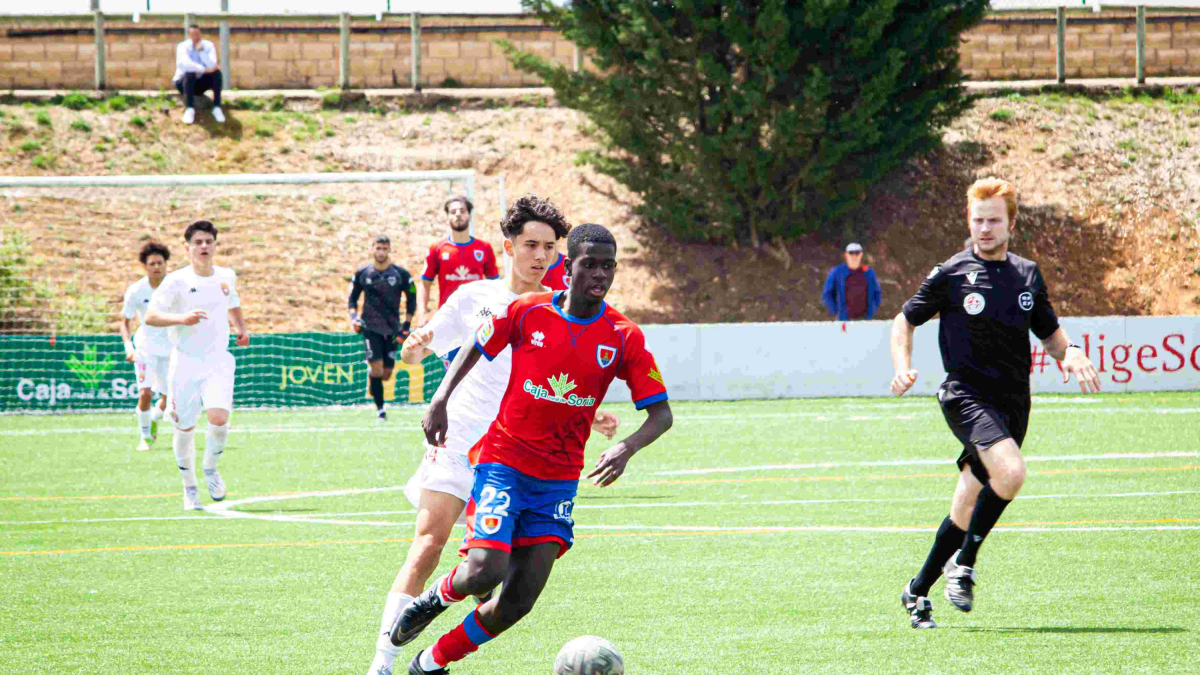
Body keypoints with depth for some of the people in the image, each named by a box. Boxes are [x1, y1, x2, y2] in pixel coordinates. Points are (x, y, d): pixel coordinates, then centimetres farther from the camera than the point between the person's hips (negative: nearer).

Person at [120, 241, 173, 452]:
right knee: (145, 393, -18)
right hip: (145, 346, -2)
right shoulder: (136, 291, -11)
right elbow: (125, 322, -3)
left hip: (171, 347, 2)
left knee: (168, 398, 3)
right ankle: (145, 438, -1)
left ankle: (154, 421, 36)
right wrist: (128, 345, -20)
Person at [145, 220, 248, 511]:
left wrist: (241, 328, 17)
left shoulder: (227, 277, 8)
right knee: (185, 428, 4)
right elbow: (150, 317, -11)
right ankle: (189, 487, 25)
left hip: (218, 363, 2)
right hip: (185, 364, -2)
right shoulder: (176, 281, -6)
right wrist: (182, 318, -25)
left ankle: (210, 468, 9)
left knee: (219, 418, -20)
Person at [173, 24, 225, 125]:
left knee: (217, 72, -25)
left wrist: (201, 51, -33)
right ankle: (190, 109, -35)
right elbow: (185, 65, -34)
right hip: (184, 82, -2)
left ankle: (217, 107, -25)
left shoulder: (208, 46, -9)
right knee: (190, 73, -36)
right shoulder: (182, 47, -15)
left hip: (201, 83, 3)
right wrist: (204, 70, -30)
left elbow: (212, 66, -25)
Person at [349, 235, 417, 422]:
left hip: (392, 329, 1)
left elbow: (411, 300, 8)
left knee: (386, 374, 3)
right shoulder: (363, 273, 1)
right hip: (371, 327, -1)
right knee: (377, 370, -16)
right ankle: (380, 409, -5)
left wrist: (406, 326, 1)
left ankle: (371, 374, 39)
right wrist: (353, 317, -5)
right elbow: (353, 298, 12)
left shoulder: (401, 274, 0)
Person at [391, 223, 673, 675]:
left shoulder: (624, 337, -4)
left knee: (518, 603, -4)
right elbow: (477, 349, 11)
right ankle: (439, 595, 14)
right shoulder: (526, 312, -5)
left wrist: (626, 448, -24)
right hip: (503, 460, -2)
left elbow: (661, 413, -5)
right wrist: (441, 399, -3)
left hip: (559, 479, 2)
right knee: (486, 572, -22)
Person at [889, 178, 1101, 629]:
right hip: (966, 395, -5)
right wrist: (903, 368, -8)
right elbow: (905, 321, 10)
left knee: (967, 510, 6)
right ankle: (963, 564, -11)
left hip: (1013, 403, 5)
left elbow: (1050, 334, 21)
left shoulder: (1028, 275, 12)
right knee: (1010, 472, -29)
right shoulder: (950, 275, 0)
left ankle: (917, 592, 22)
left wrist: (1070, 352, -2)